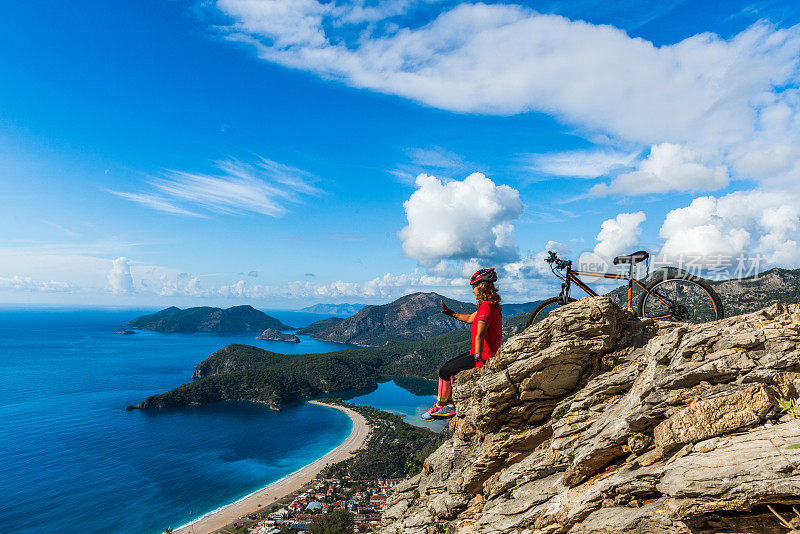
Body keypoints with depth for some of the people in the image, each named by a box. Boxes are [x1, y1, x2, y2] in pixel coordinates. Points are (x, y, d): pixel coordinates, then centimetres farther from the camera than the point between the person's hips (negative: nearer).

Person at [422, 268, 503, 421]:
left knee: (444, 371, -3)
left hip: (483, 356, -10)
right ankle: (451, 405, 19)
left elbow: (480, 335, -29)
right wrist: (450, 313, 27)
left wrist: (478, 360, -34)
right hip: (482, 353, 10)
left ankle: (439, 406, 13)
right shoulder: (489, 304, 12)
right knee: (448, 365, 18)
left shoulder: (486, 306, -22)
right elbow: (470, 318, 25)